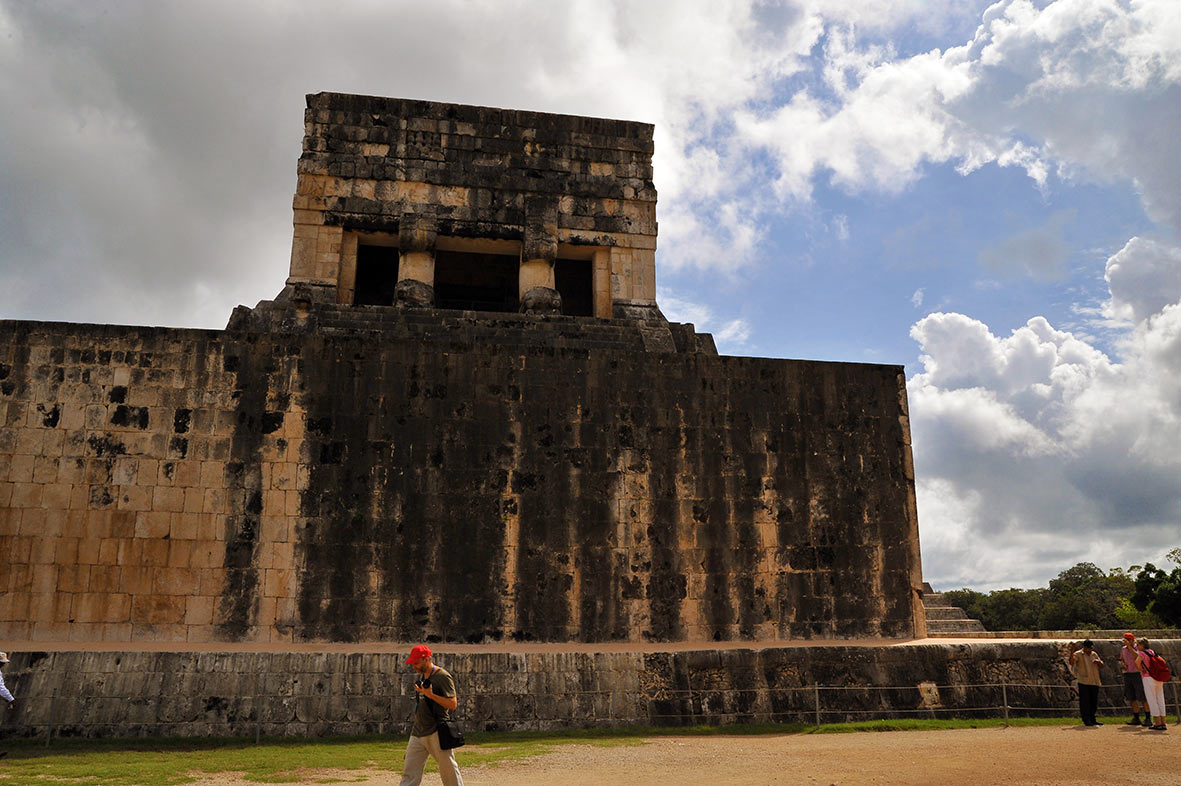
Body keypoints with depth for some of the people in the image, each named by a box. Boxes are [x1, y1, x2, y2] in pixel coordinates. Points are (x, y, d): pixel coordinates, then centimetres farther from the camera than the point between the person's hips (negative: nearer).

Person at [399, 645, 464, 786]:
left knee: (448, 769, 0)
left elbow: (453, 704, -18)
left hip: (437, 732, -8)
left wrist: (430, 695, -24)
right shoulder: (421, 676, 13)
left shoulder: (443, 677, -12)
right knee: (409, 771, 3)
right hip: (418, 732, 8)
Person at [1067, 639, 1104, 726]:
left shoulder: (1094, 654, 14)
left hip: (1095, 682, 6)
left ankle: (1092, 720, 23)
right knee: (1085, 701, -6)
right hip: (1084, 682, -6)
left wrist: (1098, 662, -6)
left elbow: (1102, 665, 18)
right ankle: (1086, 720, 0)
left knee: (1094, 702, 12)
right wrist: (1072, 651, -32)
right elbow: (1071, 662, -19)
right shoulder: (1078, 654, -4)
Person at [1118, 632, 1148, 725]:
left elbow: (1137, 657, -27)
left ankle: (1148, 719, 1)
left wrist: (1129, 646, -29)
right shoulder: (1123, 649, 10)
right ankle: (1136, 719, 13)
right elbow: (1121, 660, 21)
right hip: (1127, 675, 6)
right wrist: (1122, 664, -2)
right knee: (1132, 698, 7)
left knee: (1143, 698, -5)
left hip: (1137, 674, -6)